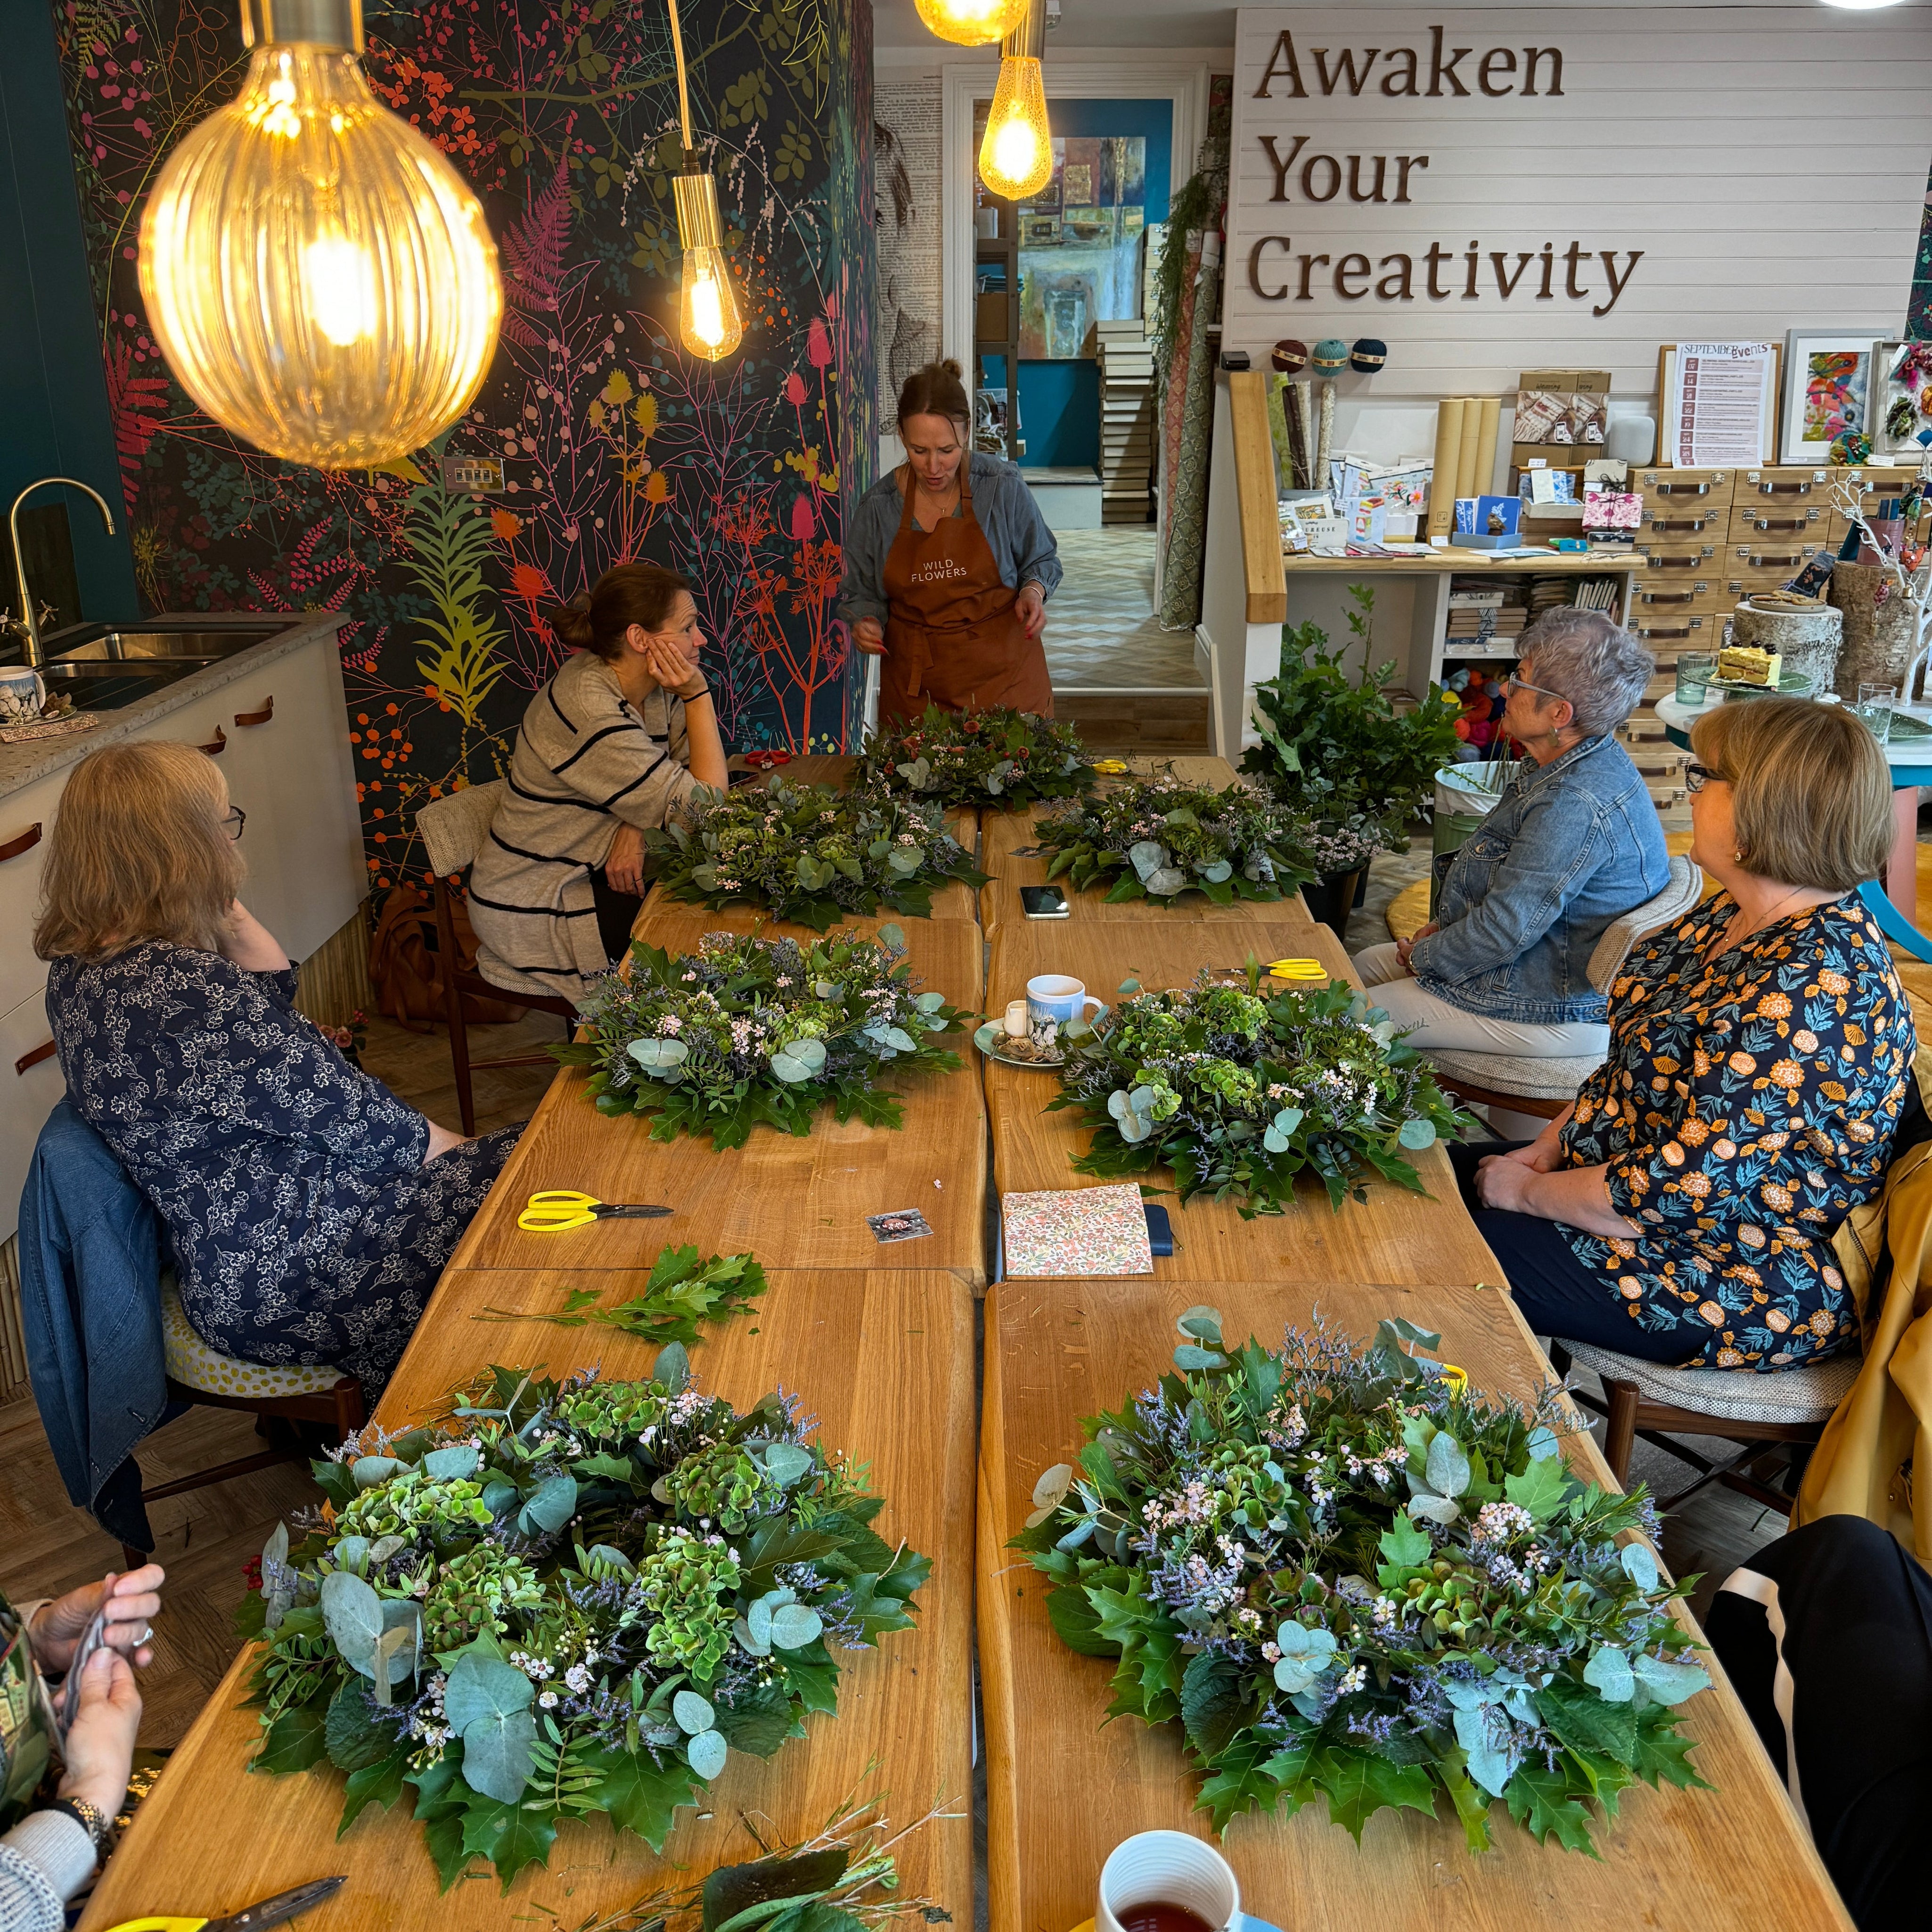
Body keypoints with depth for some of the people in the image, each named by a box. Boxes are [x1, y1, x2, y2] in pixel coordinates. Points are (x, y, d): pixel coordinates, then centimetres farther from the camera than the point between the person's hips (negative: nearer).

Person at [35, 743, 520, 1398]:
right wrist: (471, 1152, -6)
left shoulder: (80, 964, 1)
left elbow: (273, 992, 13)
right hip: (277, 1282, -10)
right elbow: (350, 1115, -21)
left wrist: (229, 915, -1)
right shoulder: (180, 989, -29)